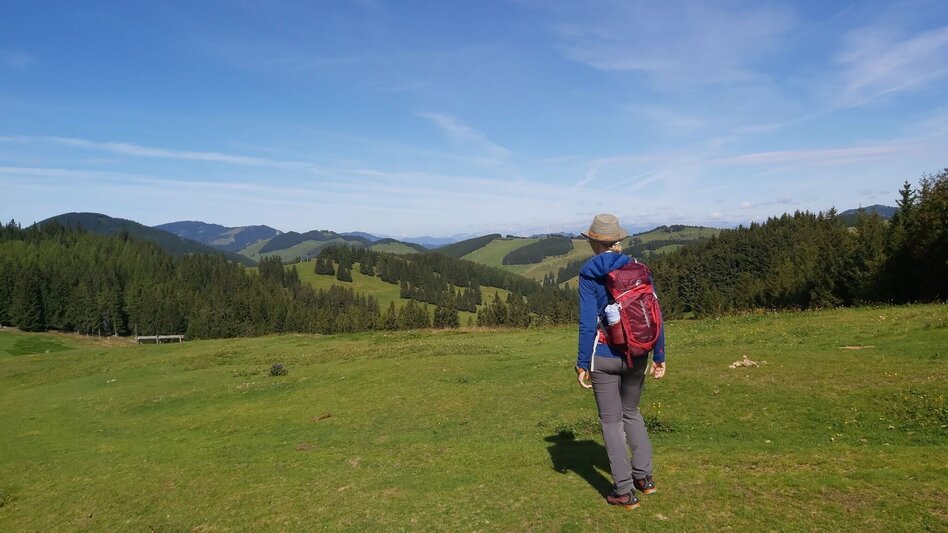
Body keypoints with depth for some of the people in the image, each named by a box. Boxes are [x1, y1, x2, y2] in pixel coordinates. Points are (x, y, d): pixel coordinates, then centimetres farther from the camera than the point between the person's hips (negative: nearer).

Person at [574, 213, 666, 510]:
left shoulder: (589, 273, -8)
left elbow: (588, 322, -12)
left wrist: (582, 364, -7)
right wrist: (659, 357, 9)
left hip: (604, 357, -4)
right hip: (637, 355, 4)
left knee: (611, 421, 8)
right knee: (632, 412, 25)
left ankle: (624, 491, 14)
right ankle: (644, 476, 27)